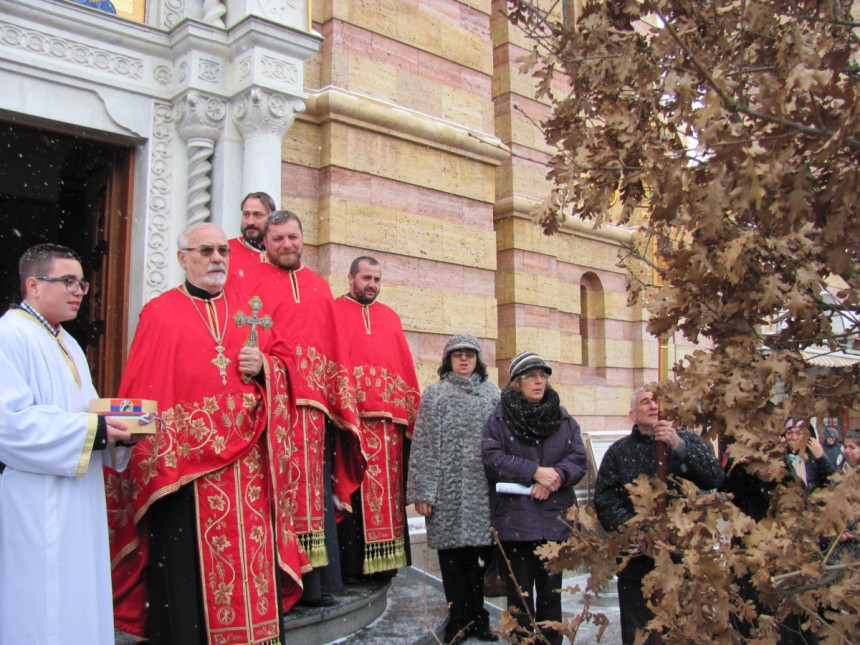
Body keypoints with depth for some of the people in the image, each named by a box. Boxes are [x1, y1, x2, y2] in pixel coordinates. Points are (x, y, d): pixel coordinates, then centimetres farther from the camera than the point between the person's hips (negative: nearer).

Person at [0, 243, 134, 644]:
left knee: (79, 605, 12)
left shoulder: (66, 344, 18)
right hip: (33, 514, -9)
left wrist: (117, 428, 1)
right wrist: (91, 429, -22)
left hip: (76, 510, 9)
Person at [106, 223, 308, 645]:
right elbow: (142, 390, 0)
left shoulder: (250, 309, 15)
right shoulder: (160, 313, 5)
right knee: (190, 567, -2)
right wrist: (151, 463, -9)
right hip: (184, 465, -3)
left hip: (248, 462, 3)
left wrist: (263, 367, -6)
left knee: (253, 558, 2)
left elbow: (279, 365, 18)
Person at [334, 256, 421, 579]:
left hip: (390, 416, 4)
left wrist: (414, 412, 8)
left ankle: (384, 559, 10)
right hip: (349, 414, -4)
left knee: (387, 486, 3)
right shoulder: (334, 312, 9)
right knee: (354, 488, -7)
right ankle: (352, 561, -1)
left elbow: (406, 367, 17)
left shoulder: (390, 317, 21)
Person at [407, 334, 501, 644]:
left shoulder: (492, 393, 12)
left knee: (480, 555, 3)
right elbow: (423, 446, 0)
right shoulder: (434, 394, 6)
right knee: (453, 558, 4)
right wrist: (422, 492, -6)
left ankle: (476, 619, 17)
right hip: (447, 491, -1)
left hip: (484, 491, 2)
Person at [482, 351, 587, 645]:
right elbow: (492, 458, -10)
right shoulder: (500, 418, 1)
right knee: (520, 590, 3)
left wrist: (555, 477, -15)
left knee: (551, 590, 10)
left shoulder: (563, 419, 11)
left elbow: (579, 459, 4)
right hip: (515, 518, -3)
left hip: (554, 518, 3)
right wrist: (535, 472, -16)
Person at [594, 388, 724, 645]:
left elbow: (715, 478, -8)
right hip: (637, 562, 0)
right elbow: (604, 501, -1)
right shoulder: (619, 452, 9)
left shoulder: (686, 440, 9)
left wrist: (679, 447, -21)